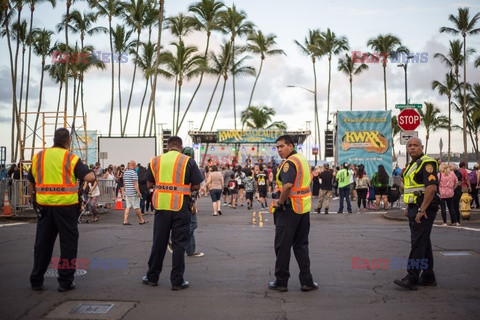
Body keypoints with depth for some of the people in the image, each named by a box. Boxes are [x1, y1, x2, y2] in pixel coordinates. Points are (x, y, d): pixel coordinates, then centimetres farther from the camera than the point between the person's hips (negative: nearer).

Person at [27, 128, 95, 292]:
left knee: (42, 244, 14)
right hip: (66, 206, -4)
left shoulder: (38, 157, 8)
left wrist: (34, 199, 27)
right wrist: (91, 172, 6)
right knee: (68, 243, 7)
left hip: (44, 205, 4)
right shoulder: (71, 158, -6)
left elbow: (30, 184, 13)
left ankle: (36, 281, 21)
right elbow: (90, 177, -17)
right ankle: (65, 281, 10)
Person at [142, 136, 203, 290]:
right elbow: (196, 186, -4)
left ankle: (152, 277, 23)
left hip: (161, 206, 3)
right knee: (179, 244, 5)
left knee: (159, 242, 13)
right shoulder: (188, 161, -3)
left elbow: (150, 183, 10)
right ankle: (177, 281, 10)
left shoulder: (156, 160, 5)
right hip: (181, 208, -2)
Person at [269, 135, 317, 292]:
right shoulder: (303, 160, 13)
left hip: (289, 209, -8)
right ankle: (306, 281, 14)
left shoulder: (289, 162, -15)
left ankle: (281, 282, 10)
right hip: (305, 208, 8)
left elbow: (287, 185, -28)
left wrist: (279, 202, -14)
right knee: (301, 245, 14)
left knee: (283, 246, 2)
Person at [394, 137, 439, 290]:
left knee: (418, 243, -10)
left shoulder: (426, 163, -13)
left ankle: (412, 278, -9)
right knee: (424, 243, 14)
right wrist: (409, 207, 19)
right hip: (415, 209, 10)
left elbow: (431, 187, -23)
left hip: (423, 209, -10)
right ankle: (428, 277, 21)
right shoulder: (412, 165, 18)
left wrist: (422, 210, -24)